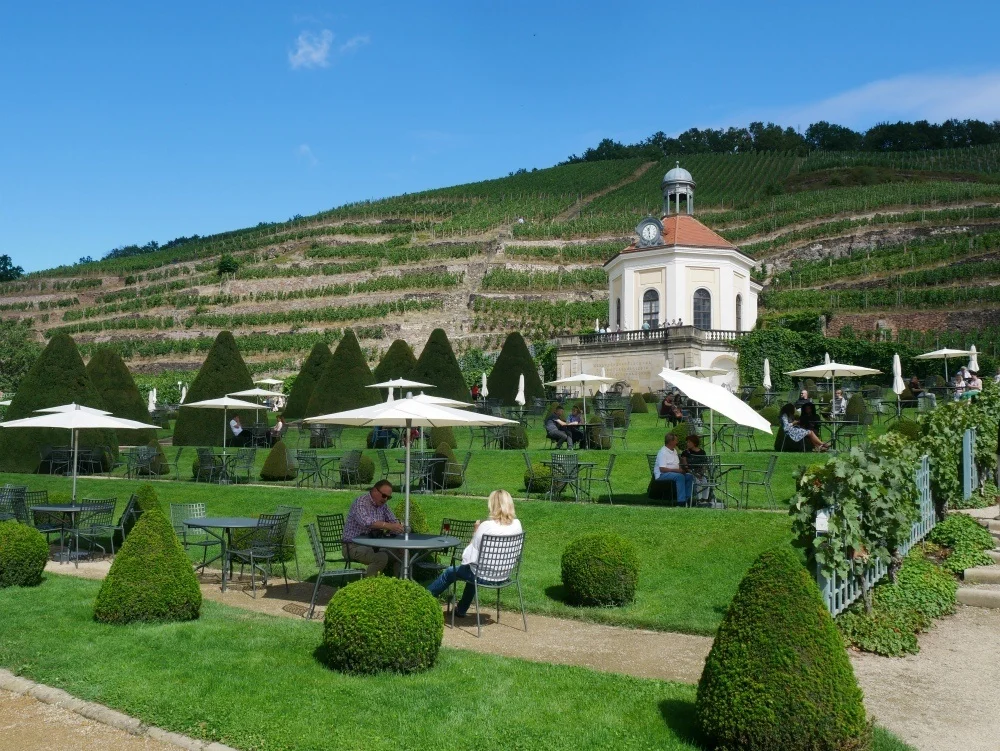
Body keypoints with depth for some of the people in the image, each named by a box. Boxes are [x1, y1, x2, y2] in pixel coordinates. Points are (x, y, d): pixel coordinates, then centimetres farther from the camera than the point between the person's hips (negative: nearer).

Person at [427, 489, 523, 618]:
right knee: (473, 571, 38)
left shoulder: (486, 526, -24)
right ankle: (461, 610, 49)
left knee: (449, 572, 22)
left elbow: (470, 557, -19)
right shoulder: (517, 525, -8)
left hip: (485, 575, -6)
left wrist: (476, 532, -8)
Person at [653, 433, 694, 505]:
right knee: (680, 476, -33)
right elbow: (662, 469, -24)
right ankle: (681, 501, -35)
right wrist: (676, 470, -27)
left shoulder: (674, 450, 16)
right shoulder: (663, 452, -15)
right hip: (662, 475, -9)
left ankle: (688, 498, -8)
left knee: (690, 476, -9)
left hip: (674, 472, 9)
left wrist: (681, 469, -1)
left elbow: (678, 464, 23)